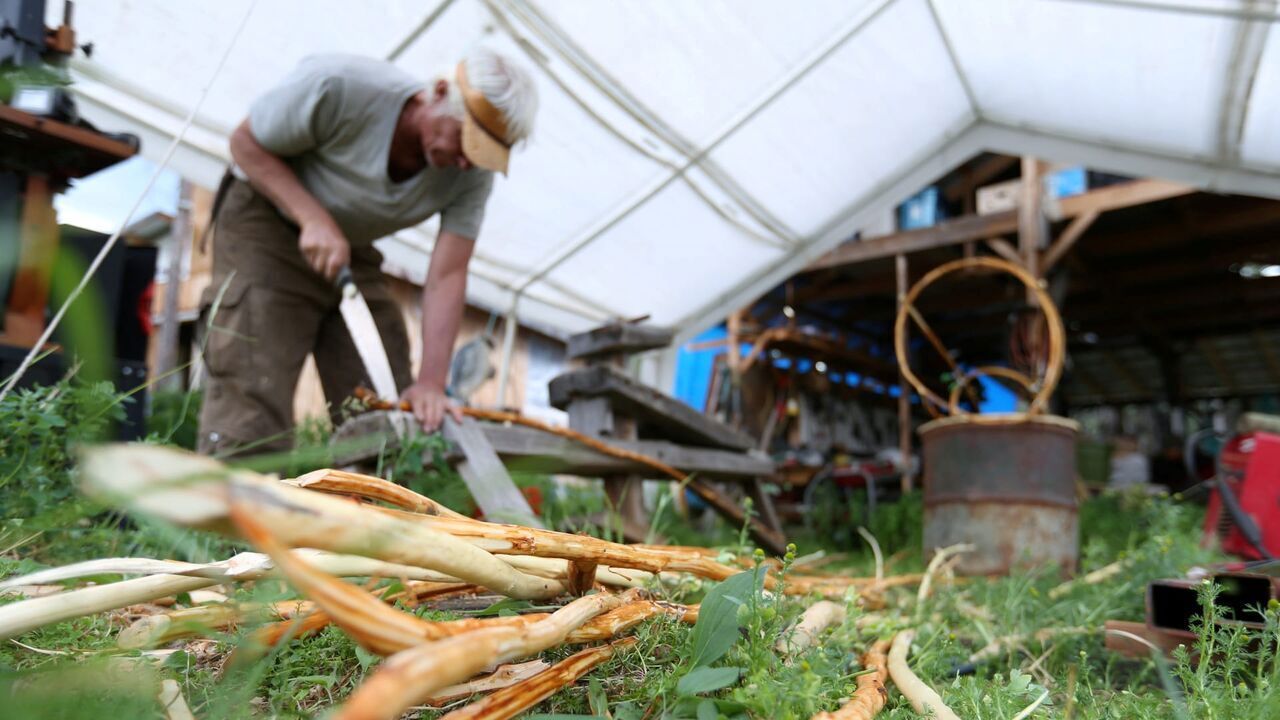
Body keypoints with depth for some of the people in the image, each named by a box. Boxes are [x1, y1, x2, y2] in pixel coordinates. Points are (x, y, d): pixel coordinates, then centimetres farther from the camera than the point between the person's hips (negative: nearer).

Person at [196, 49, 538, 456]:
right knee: (252, 409, -14)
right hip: (266, 220, -4)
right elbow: (246, 143, -15)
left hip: (353, 249, 4)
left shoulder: (472, 173, -17)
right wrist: (314, 219, -29)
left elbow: (446, 278, -19)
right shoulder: (339, 87, -28)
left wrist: (431, 383, -28)